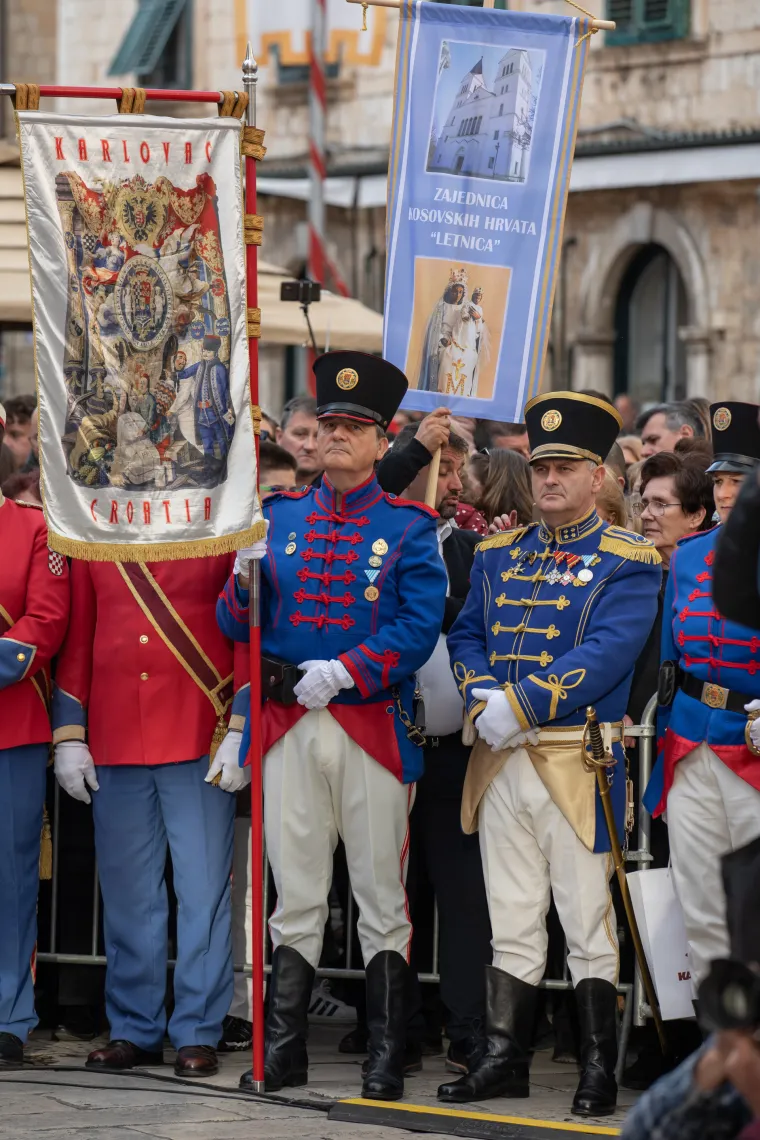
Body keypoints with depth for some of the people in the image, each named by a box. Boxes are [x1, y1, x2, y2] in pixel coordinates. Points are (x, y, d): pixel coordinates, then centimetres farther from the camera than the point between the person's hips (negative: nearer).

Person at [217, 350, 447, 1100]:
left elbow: (420, 625, -8)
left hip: (374, 724, -3)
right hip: (288, 725, 3)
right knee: (295, 896, 6)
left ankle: (386, 1061, 6)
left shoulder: (409, 527, 3)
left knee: (381, 898, 2)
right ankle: (283, 1052, 11)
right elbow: (238, 626, 9)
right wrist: (246, 577, -12)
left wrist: (344, 671, -19)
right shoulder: (279, 516, 11)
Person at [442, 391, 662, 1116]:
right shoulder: (499, 554, 16)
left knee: (587, 923, -2)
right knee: (511, 921, 9)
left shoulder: (627, 561, -3)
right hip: (501, 759, 5)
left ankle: (599, 1074, 3)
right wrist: (483, 700, -8)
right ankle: (504, 1060, 15)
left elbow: (607, 654, -14)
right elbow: (464, 635, 13)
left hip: (579, 762, -5)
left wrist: (520, 703, -20)